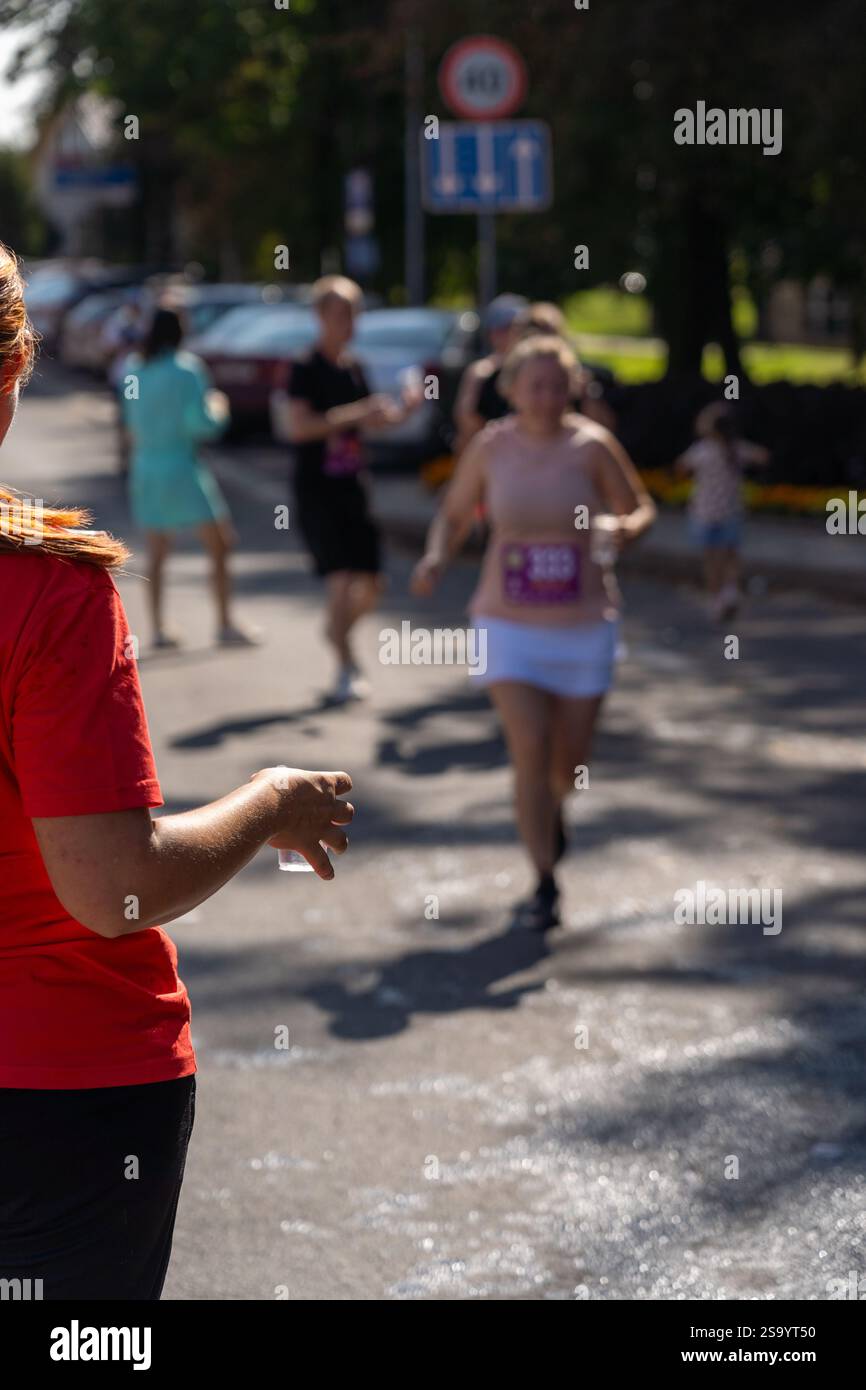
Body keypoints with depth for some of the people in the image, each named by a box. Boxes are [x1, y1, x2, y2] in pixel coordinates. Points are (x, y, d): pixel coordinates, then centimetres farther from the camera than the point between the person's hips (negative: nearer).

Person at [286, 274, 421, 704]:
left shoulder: (355, 368, 12)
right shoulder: (307, 369, -9)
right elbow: (298, 426, -21)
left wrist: (401, 409, 5)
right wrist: (358, 414, -24)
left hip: (354, 487, 7)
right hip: (318, 489, -7)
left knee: (371, 587, 7)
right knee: (342, 579, -14)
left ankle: (336, 630, 34)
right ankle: (346, 669, -4)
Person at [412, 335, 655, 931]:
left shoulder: (592, 445, -9)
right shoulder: (490, 447, -5)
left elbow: (642, 510, 0)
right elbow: (455, 515, 8)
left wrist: (624, 528, -23)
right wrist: (436, 557, -13)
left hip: (583, 623, 0)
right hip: (511, 623, 0)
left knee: (570, 762, 10)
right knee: (530, 749, -14)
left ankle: (552, 809, 49)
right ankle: (545, 886, 0)